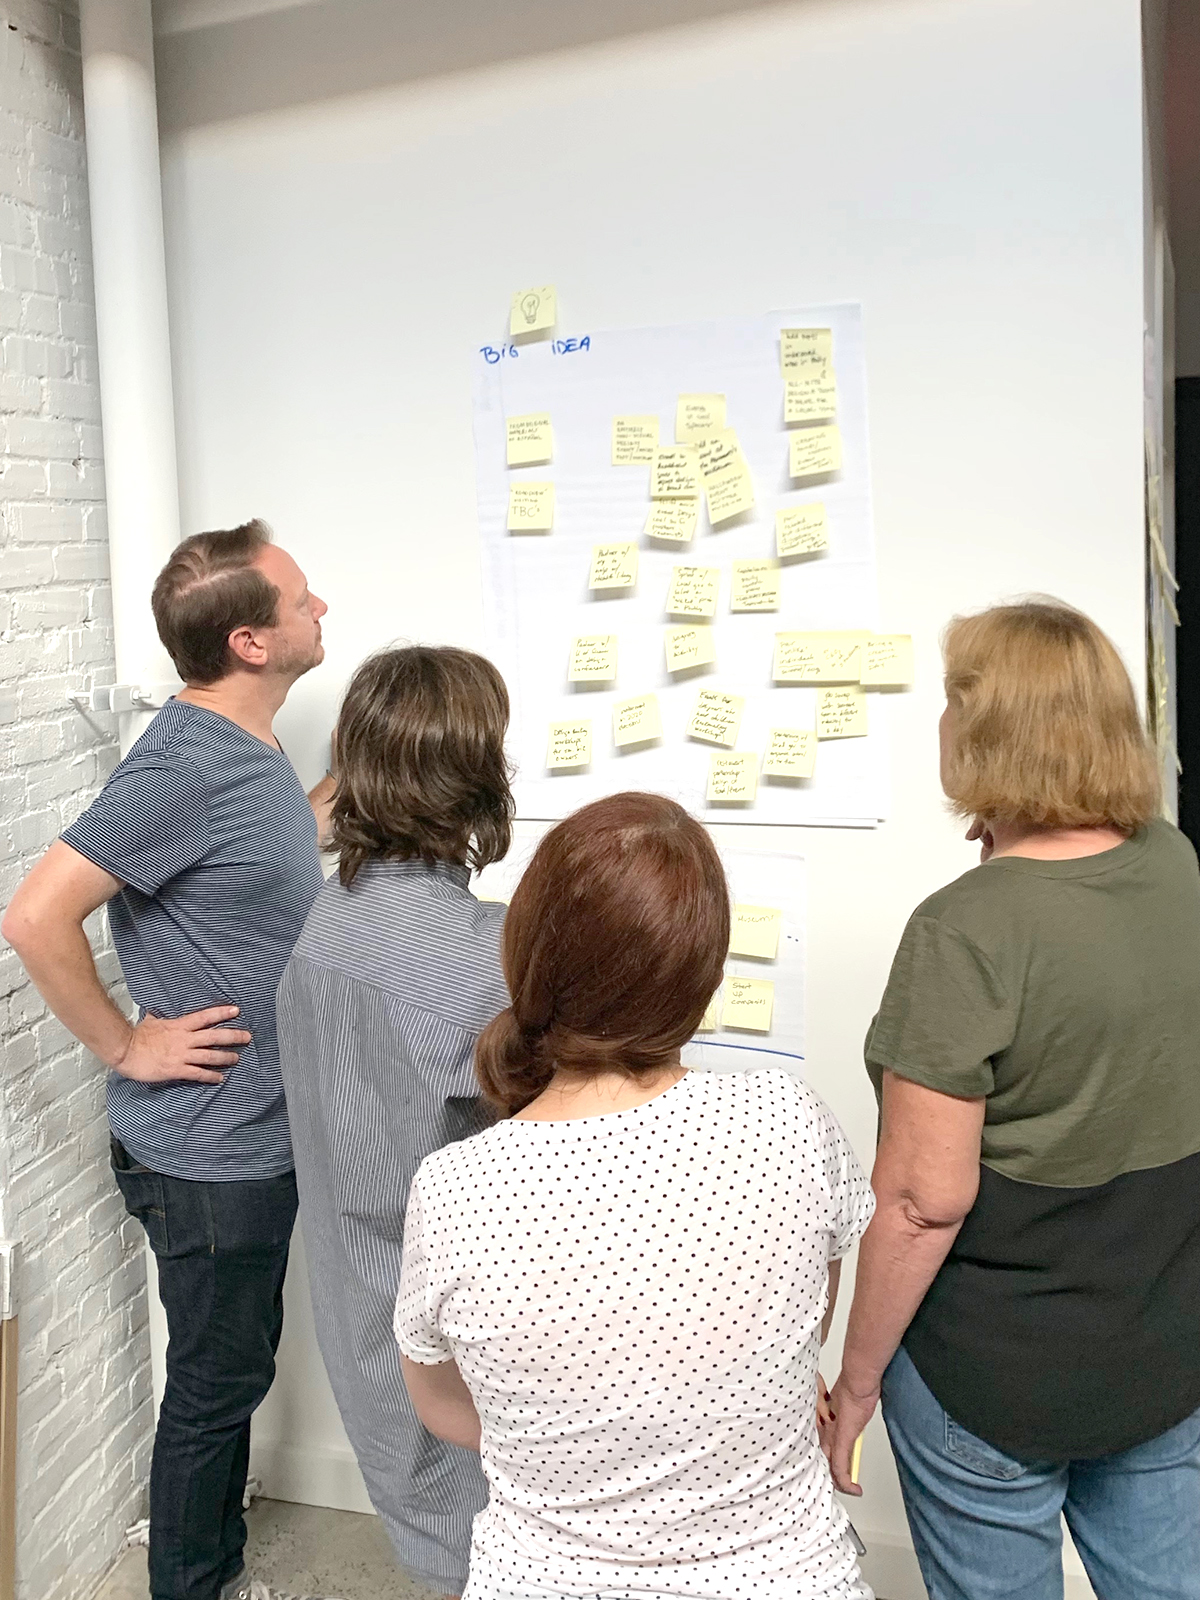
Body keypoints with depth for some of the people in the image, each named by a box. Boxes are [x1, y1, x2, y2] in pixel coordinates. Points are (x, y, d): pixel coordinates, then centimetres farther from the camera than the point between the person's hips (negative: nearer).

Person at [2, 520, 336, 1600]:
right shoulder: (184, 764, -25)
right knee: (215, 1389, 9)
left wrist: (341, 787, 12)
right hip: (206, 1155, -9)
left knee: (232, 1377, 24)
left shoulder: (249, 745, 5)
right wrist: (128, 1047, -19)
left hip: (259, 1139, 9)